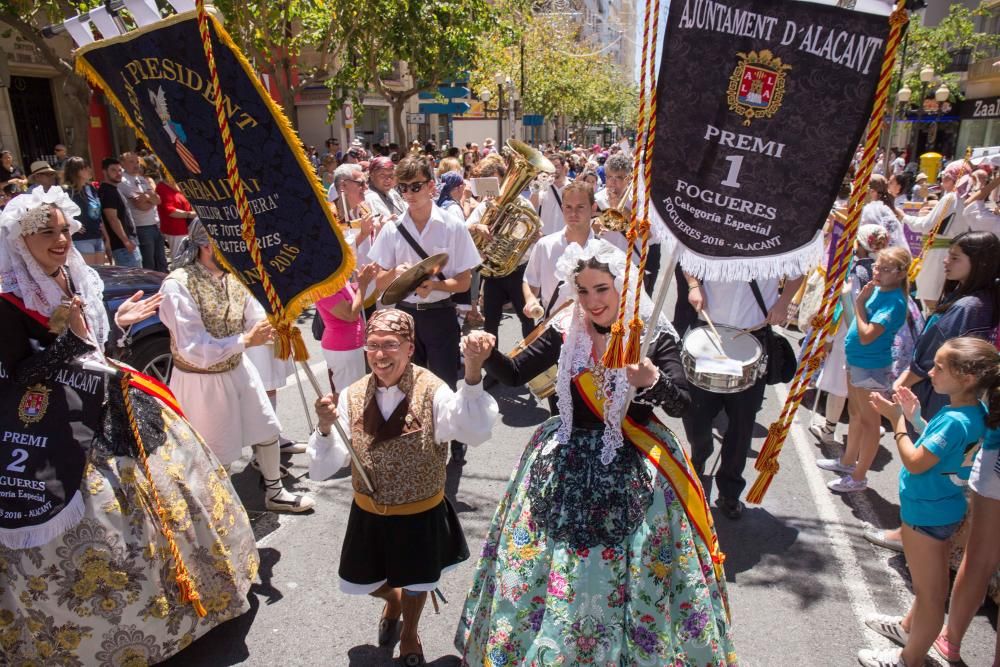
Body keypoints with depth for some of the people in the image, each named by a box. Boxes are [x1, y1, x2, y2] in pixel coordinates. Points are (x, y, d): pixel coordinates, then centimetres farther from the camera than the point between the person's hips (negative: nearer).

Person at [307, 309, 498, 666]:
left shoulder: (431, 391, -24)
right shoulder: (352, 396, -14)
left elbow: (477, 431, -43)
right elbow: (321, 470, -15)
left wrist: (473, 374, -56)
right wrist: (325, 428, -33)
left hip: (422, 515, -3)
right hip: (368, 513, 3)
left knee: (415, 583, 21)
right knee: (362, 584, 23)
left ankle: (409, 632, 57)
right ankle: (392, 599, 60)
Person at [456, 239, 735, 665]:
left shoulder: (656, 337, -8)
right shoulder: (566, 331, -2)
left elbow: (681, 406, -16)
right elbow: (514, 375, 0)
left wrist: (653, 380, -37)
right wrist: (487, 354, -21)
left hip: (634, 469, -2)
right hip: (569, 463, 2)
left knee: (628, 570, 6)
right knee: (553, 565, 11)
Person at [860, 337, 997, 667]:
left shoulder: (956, 421, -31)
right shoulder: (974, 411, -2)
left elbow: (915, 463, -26)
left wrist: (896, 420, -19)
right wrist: (914, 416, 0)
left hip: (927, 513, -10)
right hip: (940, 507, 10)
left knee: (930, 592, 8)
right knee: (929, 584, 27)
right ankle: (909, 626, 49)